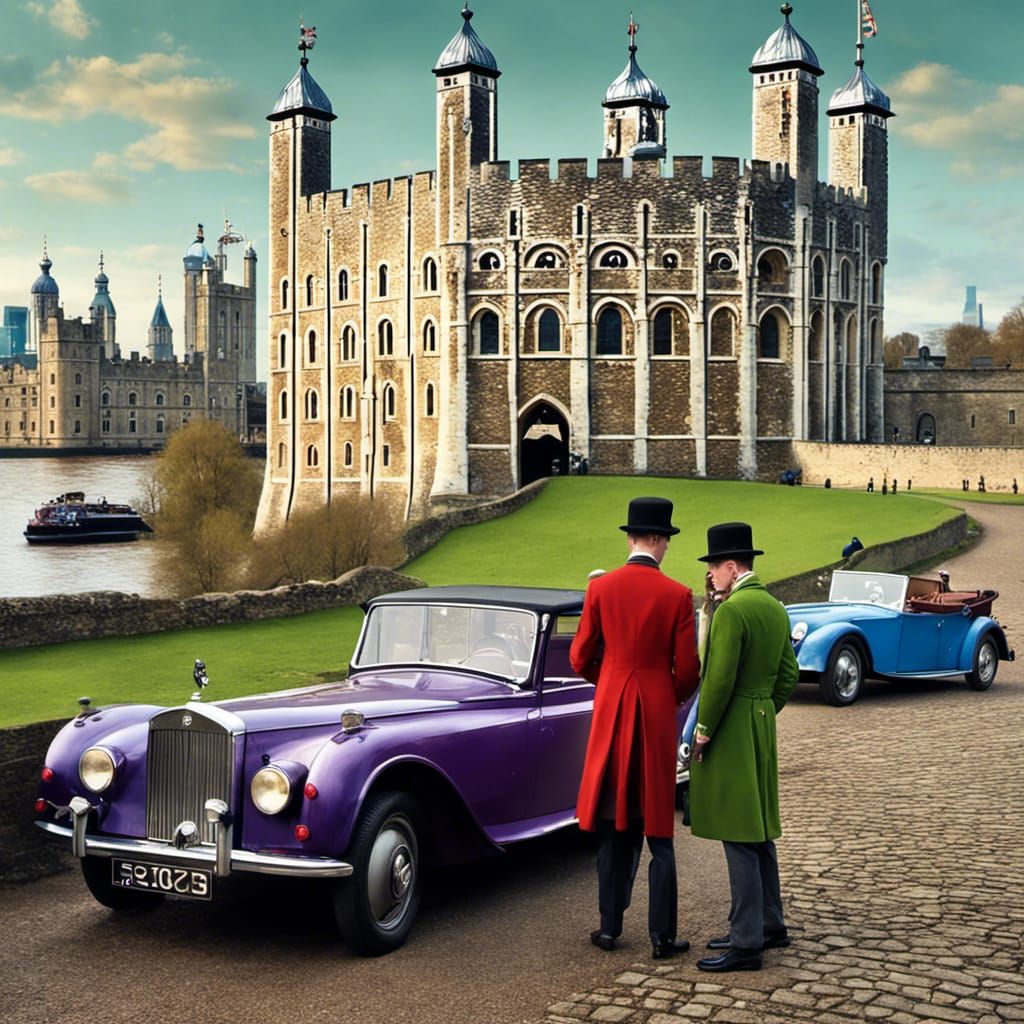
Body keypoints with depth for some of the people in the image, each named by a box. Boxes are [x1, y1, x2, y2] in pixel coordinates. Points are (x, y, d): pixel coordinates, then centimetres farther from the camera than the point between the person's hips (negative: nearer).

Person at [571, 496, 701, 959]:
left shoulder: (600, 587, -3)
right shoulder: (677, 595, -8)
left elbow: (581, 657, 2)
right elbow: (687, 670, -6)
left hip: (610, 712, 2)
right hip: (657, 715, -2)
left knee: (613, 828, 11)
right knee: (658, 830, 5)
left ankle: (610, 927, 16)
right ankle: (662, 935, 8)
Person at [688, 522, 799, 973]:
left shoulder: (731, 611, -17)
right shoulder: (775, 609, 11)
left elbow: (719, 680, -21)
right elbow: (787, 676, 15)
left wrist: (702, 732, -12)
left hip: (730, 732, -10)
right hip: (763, 727, 10)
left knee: (739, 838, -6)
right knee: (758, 832, 18)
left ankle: (746, 943, -2)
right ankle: (770, 924, 27)